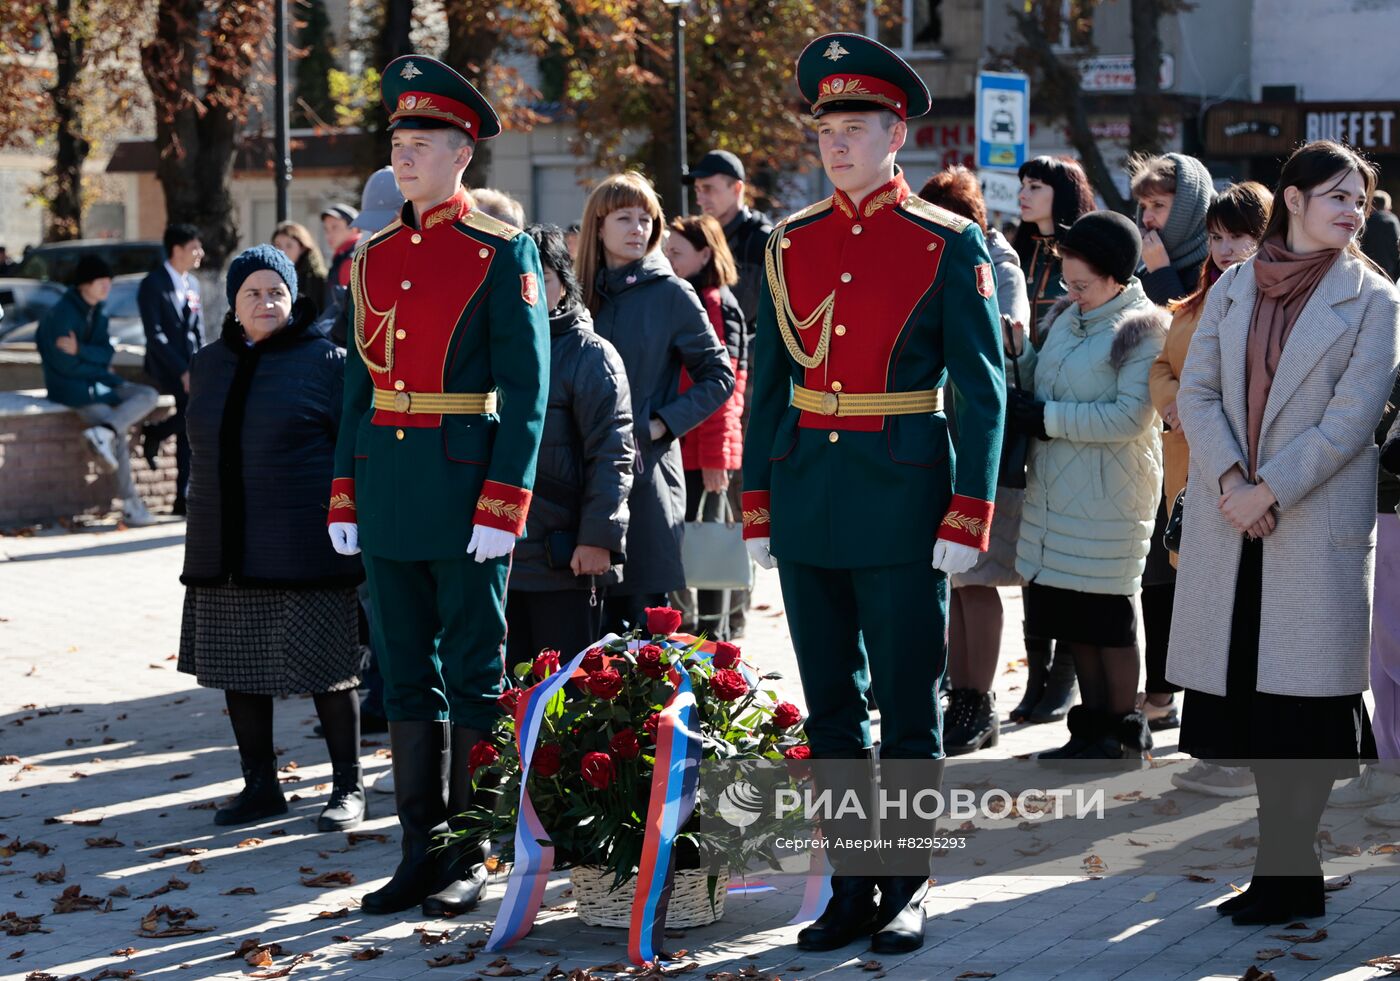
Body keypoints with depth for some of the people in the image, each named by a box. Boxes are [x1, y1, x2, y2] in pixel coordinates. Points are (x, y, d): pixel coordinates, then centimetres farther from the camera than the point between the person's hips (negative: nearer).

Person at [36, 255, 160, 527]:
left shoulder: (97, 311, 8)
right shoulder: (62, 314, -17)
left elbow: (106, 354, 0)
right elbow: (65, 365, -19)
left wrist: (80, 350, -20)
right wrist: (100, 369, -6)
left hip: (96, 383, 8)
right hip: (69, 386, -8)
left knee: (148, 395, -11)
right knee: (119, 433, -22)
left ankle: (103, 432, -29)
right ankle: (131, 505, -17)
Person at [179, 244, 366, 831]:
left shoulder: (325, 362, -4)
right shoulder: (209, 365, 11)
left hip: (306, 551, -5)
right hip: (225, 552, 5)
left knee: (326, 668, -1)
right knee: (238, 670, 9)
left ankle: (348, 787, 11)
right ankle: (260, 787, 21)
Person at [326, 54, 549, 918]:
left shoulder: (503, 254, -6)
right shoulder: (375, 256, 12)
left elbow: (528, 387, -10)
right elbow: (360, 382, 15)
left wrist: (503, 504, -16)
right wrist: (344, 494, 9)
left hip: (466, 481, -6)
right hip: (386, 482, 6)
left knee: (473, 669, 2)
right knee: (408, 671, 9)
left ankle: (472, 856, 10)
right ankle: (423, 849, 16)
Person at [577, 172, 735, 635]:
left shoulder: (672, 294, -2)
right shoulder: (581, 292, 8)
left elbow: (719, 377, 0)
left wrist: (662, 425, -9)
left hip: (646, 471, -3)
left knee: (646, 621, -2)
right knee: (597, 619, 6)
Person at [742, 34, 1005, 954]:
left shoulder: (950, 245, -4)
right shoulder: (791, 244, 8)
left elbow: (983, 392, -5)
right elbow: (767, 384, 11)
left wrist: (968, 519, -10)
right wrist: (757, 508, 7)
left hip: (902, 498, -4)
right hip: (806, 498, 4)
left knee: (907, 707, 3)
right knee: (831, 705, 10)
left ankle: (907, 888, 14)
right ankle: (853, 887, 19)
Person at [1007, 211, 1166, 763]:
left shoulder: (1142, 329, -11)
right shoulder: (1064, 317, 13)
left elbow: (1130, 416, -19)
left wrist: (1047, 418, -18)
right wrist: (1019, 354, 6)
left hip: (1109, 497, -7)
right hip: (1054, 488, 7)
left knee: (1107, 615, 0)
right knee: (1072, 617, 11)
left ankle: (1123, 735, 11)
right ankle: (1092, 725, 21)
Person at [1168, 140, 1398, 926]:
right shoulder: (1234, 289, 11)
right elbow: (1197, 394, 4)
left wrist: (1269, 491, -14)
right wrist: (1231, 482, -11)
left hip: (1318, 524, -4)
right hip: (1229, 525, 4)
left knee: (1302, 695, -3)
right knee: (1252, 689, 6)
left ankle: (1285, 876, 4)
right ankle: (1289, 868, 17)